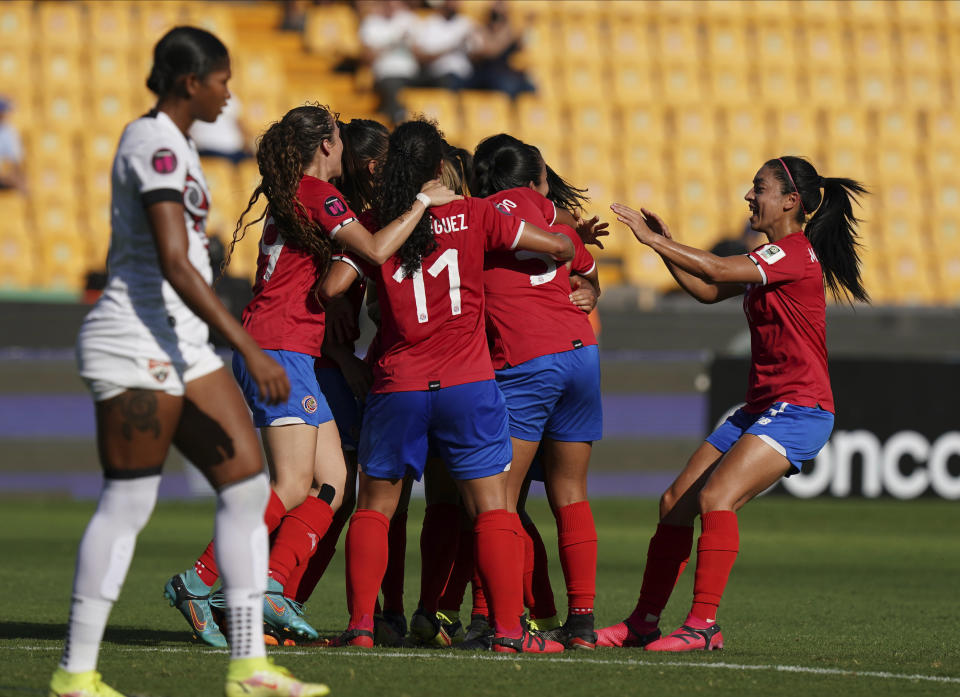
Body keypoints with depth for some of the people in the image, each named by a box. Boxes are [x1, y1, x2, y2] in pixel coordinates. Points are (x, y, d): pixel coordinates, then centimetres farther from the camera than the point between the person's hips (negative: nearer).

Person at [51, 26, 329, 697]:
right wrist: (249, 349, -26)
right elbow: (174, 265, -24)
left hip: (181, 345, 10)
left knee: (247, 484, 6)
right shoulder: (156, 146, -16)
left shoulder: (166, 140, 16)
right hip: (138, 344, -10)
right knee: (127, 504, -6)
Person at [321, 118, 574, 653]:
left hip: (397, 388, 1)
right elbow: (558, 246, 3)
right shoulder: (473, 216, 0)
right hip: (468, 385, -1)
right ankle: (509, 628, -8)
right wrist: (570, 253, 26)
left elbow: (332, 287, -7)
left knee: (374, 508, 13)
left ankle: (361, 623, 4)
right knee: (493, 509, 0)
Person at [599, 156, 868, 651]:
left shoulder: (796, 253, -14)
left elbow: (715, 271, -22)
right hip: (761, 407, 10)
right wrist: (664, 244, 10)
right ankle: (643, 623, 12)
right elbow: (708, 291, 20)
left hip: (799, 411, -10)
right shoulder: (770, 258, 16)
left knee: (715, 497, -24)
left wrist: (653, 239, -16)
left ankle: (704, 626, -23)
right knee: (676, 502, 5)